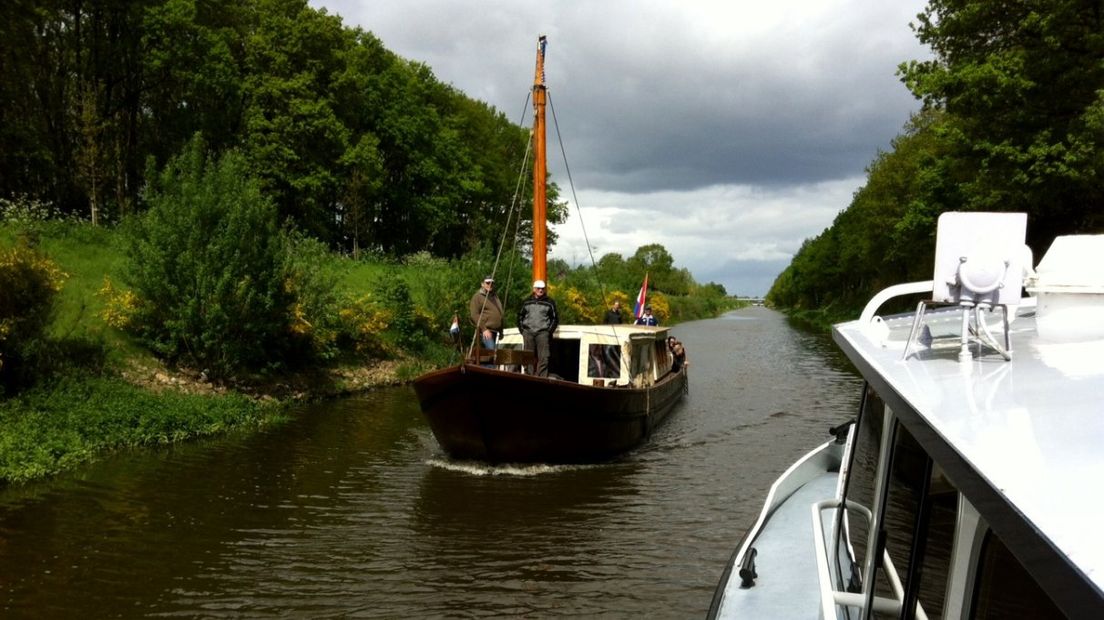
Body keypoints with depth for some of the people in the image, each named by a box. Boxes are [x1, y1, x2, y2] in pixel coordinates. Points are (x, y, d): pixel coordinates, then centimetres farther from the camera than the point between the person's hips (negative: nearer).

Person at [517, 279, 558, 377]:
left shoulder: (549, 302, 8)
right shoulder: (527, 302, 14)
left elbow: (555, 318, 9)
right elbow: (520, 316, 19)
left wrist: (549, 331, -1)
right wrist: (522, 330, 8)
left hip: (543, 333, -3)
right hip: (528, 333, 3)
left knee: (543, 358, -11)